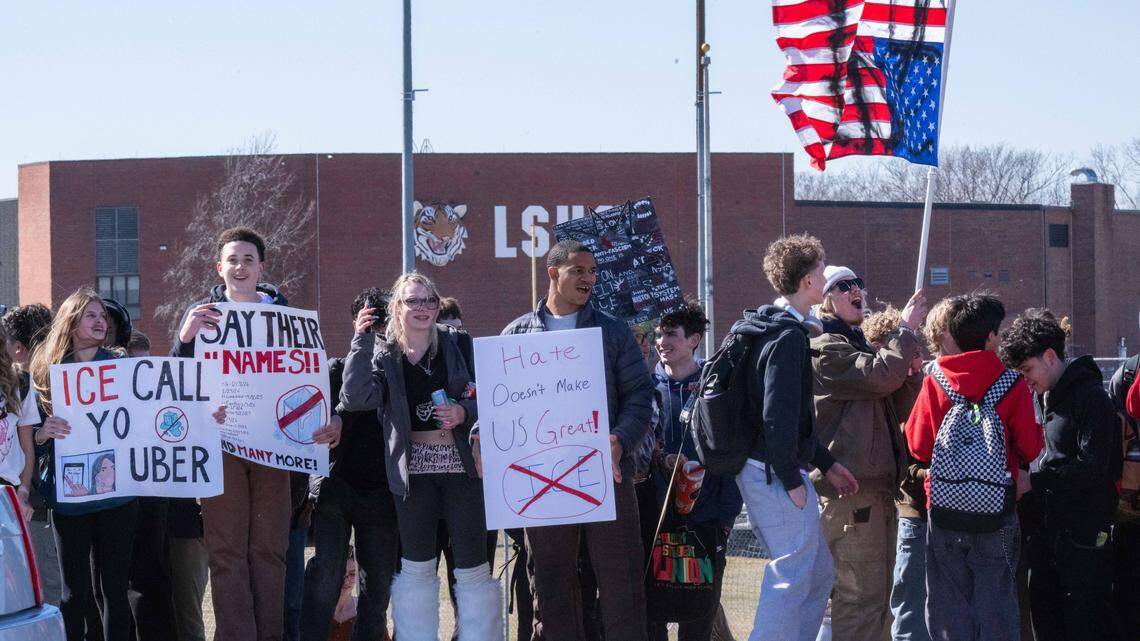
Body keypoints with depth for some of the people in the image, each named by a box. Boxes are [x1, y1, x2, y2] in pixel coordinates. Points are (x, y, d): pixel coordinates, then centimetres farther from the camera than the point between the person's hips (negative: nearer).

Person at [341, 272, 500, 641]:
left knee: (473, 565, 0)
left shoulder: (459, 344, 5)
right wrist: (361, 341, -11)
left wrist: (465, 413, -14)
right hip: (413, 468, 1)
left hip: (461, 464, -1)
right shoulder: (384, 355, 5)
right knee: (416, 565, 8)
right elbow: (356, 398, -10)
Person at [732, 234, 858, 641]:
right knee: (792, 578, -7)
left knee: (819, 573, 16)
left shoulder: (771, 330, 17)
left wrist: (825, 463, 21)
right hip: (776, 473, -10)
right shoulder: (789, 337, -15)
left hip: (759, 468, 10)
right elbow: (777, 416, -22)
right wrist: (792, 480, -18)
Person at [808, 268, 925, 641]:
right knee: (859, 597, -14)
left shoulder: (861, 347, 23)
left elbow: (899, 411, 23)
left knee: (876, 598, 14)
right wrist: (906, 329, -8)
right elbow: (879, 375, -22)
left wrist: (912, 371, 5)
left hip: (875, 489, 10)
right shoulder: (823, 348, -8)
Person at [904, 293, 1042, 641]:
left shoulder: (934, 381, -3)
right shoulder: (1013, 385, -6)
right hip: (996, 512, -1)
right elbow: (1030, 449, -5)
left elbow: (918, 446, -2)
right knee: (995, 596, 5)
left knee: (949, 600, 8)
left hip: (945, 509, 1)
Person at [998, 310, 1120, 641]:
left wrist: (1034, 480, -19)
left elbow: (1093, 467, -19)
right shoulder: (1046, 397, 15)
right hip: (1048, 532, 9)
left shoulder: (1090, 397, -12)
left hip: (1083, 535, -9)